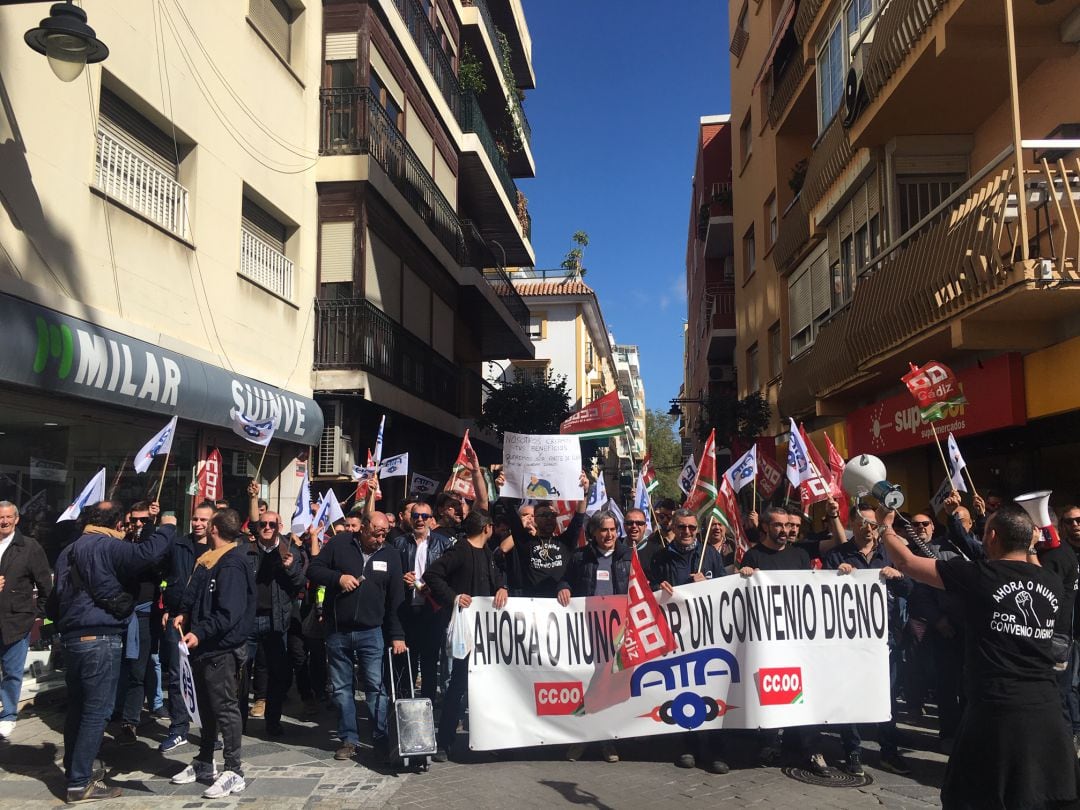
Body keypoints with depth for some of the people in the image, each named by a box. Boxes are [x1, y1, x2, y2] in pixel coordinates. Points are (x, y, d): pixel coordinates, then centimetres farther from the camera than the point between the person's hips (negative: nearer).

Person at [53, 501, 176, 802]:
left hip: (73, 638, 9)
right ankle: (80, 783, 0)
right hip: (100, 641, -9)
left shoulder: (69, 552, 17)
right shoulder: (105, 546, -12)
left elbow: (58, 598, 23)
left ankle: (74, 774, 25)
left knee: (78, 708, 16)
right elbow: (147, 553, -25)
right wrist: (167, 526, -10)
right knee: (96, 712, -3)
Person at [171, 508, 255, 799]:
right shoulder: (208, 560, 12)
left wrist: (200, 633, -29)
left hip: (222, 649, -10)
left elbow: (229, 613, -25)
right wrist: (184, 614, 3)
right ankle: (204, 763, 33)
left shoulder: (232, 565, -18)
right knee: (206, 707, 19)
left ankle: (234, 772, 5)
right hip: (204, 647, 10)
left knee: (225, 709, -3)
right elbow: (195, 595, 21)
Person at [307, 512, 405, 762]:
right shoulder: (339, 544, -1)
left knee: (376, 685, -2)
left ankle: (381, 739, 8)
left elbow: (396, 598, 3)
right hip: (338, 631, 1)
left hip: (372, 632, 0)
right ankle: (348, 739, 18)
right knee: (341, 687, 7)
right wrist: (338, 577, -15)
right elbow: (313, 570, 3)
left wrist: (397, 635, -1)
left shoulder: (391, 554, 2)